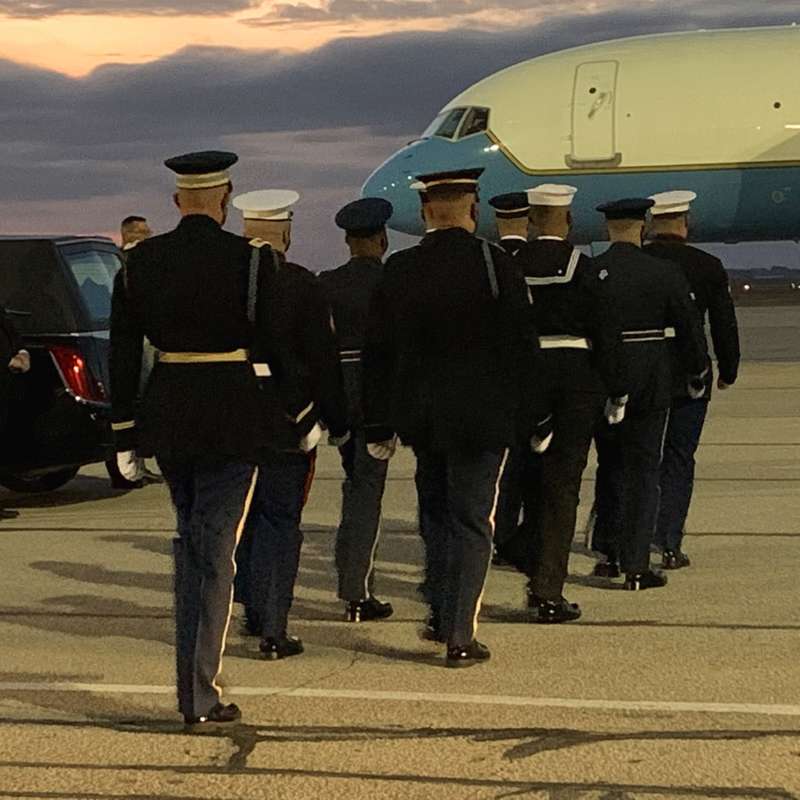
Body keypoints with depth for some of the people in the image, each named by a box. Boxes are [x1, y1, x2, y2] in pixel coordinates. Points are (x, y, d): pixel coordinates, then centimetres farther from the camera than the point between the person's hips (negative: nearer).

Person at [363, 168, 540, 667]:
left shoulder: (398, 270, 0)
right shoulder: (495, 265, -10)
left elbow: (378, 353, 4)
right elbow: (522, 347, -9)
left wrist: (379, 426, 11)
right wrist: (532, 419, 0)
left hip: (421, 417, 4)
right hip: (481, 417, -4)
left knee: (436, 513, 20)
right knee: (472, 521, 2)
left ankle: (441, 615, 28)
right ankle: (460, 635, 2)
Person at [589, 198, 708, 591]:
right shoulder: (664, 273, -7)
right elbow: (690, 327, -3)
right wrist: (696, 374, 12)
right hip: (650, 382, -2)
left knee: (610, 464, 19)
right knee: (642, 470, 3)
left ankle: (608, 551, 20)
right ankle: (636, 567, 1)